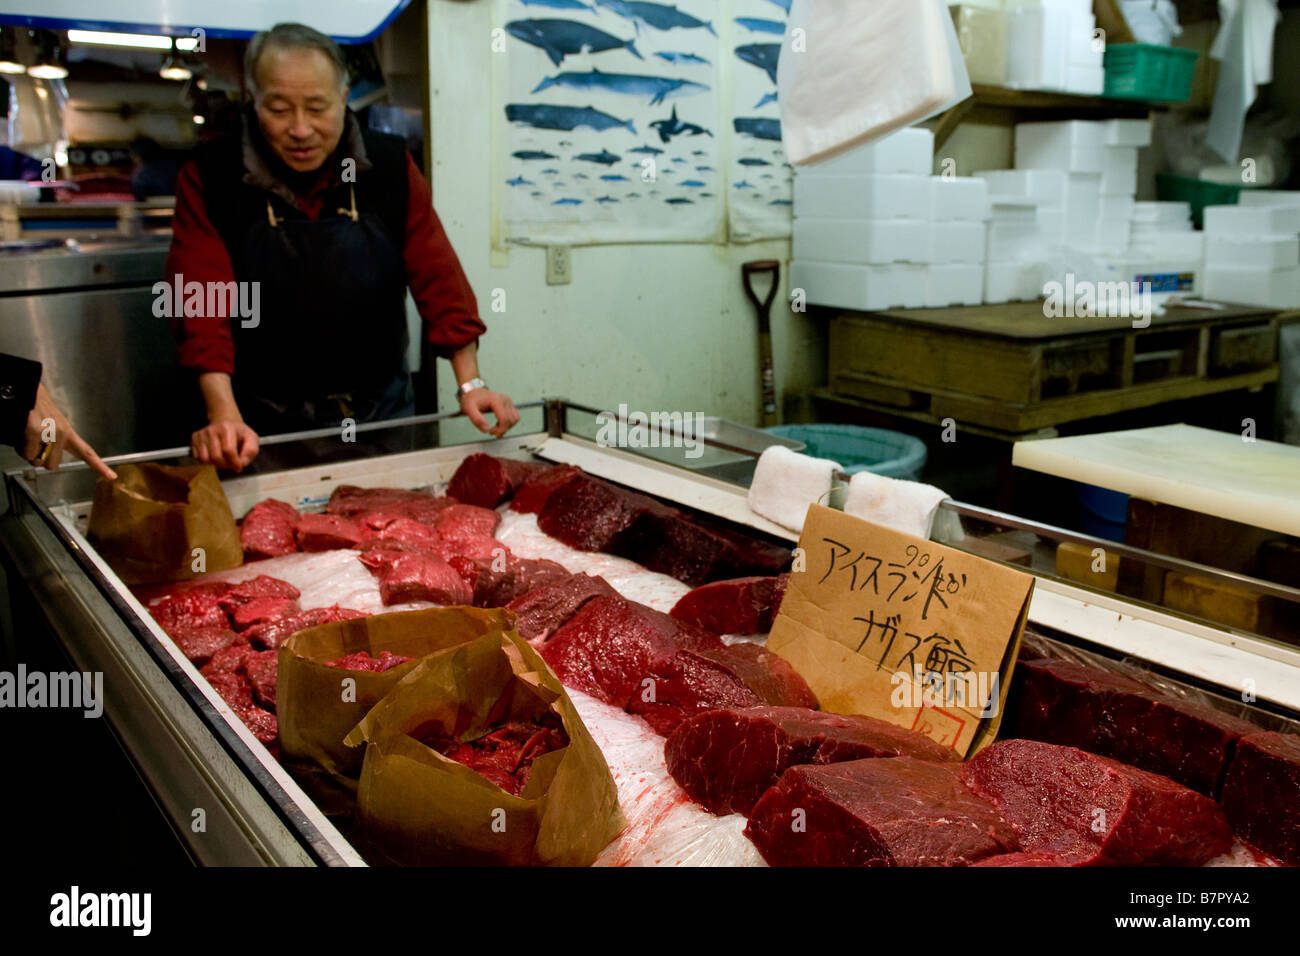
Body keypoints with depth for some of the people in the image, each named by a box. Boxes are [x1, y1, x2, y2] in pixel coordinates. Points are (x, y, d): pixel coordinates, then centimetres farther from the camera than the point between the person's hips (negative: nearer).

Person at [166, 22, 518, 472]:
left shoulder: (391, 167, -4)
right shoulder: (209, 177, -9)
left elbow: (438, 280, -4)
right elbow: (204, 303, -15)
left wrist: (469, 383, -10)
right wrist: (225, 415, -26)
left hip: (380, 412, 2)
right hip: (265, 425, -2)